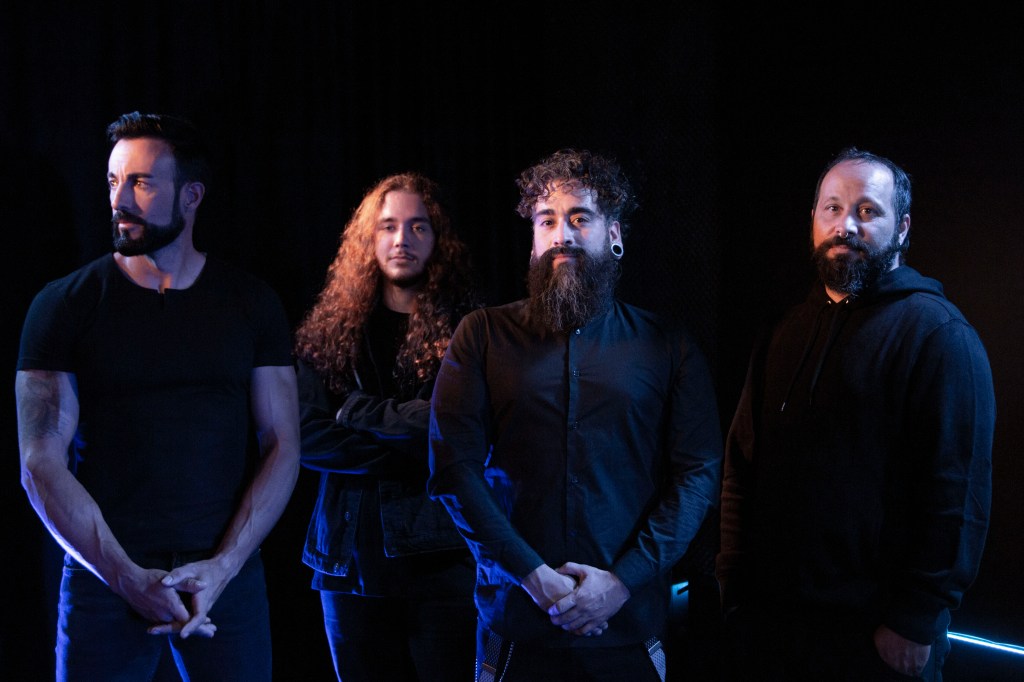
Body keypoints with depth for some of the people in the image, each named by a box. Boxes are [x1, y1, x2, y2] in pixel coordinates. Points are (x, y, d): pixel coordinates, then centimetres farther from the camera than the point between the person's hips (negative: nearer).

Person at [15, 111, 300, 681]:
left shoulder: (251, 304, 4)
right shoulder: (65, 306, 0)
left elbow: (282, 448, 1)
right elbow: (42, 464, -5)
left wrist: (221, 567, -10)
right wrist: (128, 578, -13)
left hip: (227, 574, 1)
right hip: (103, 577, -1)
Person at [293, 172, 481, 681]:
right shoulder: (331, 332, 7)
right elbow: (309, 439, -2)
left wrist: (362, 411, -8)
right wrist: (408, 453, -11)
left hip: (441, 554, -3)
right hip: (351, 556, 3)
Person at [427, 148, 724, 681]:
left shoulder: (667, 346, 6)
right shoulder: (483, 334, 5)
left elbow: (699, 473, -1)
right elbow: (452, 467, -4)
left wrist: (623, 579, -13)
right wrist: (534, 576, -13)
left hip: (628, 620, 0)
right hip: (515, 625, 0)